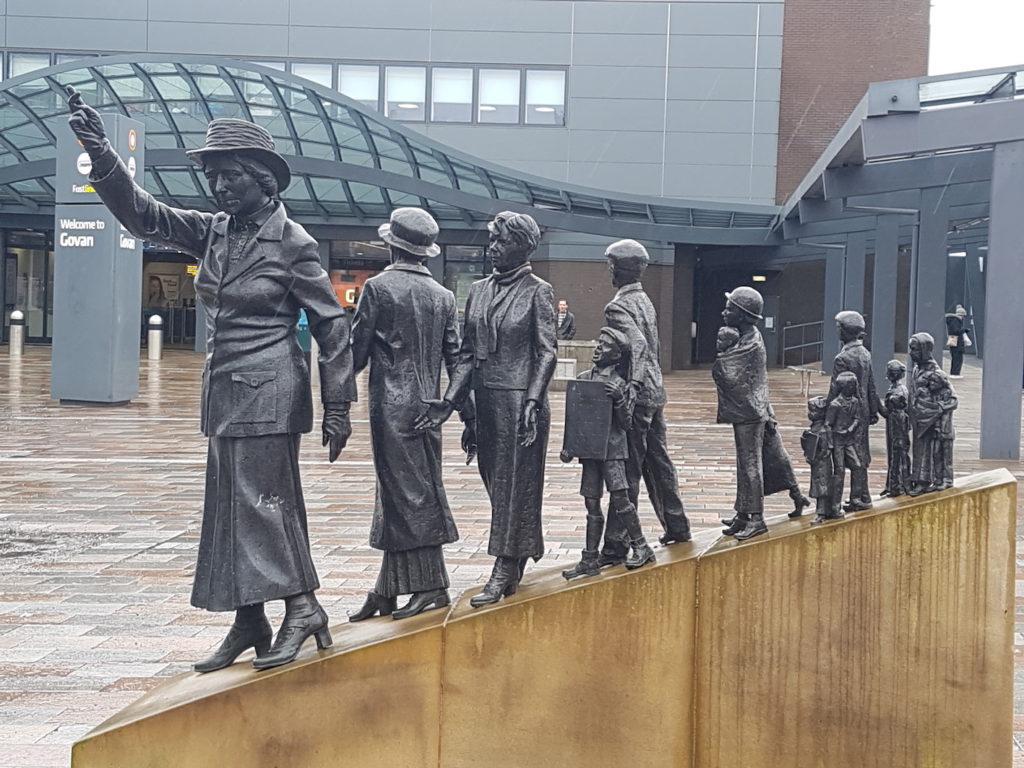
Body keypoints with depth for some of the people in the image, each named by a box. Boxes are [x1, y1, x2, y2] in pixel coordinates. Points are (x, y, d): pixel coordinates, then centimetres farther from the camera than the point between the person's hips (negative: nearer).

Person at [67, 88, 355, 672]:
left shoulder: (293, 243, -9)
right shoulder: (213, 232, 8)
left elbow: (333, 326, -7)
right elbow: (143, 214, 4)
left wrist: (338, 408, -8)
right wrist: (101, 154, -11)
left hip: (269, 392, -7)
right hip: (226, 389, 7)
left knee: (263, 497, -8)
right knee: (232, 504, 9)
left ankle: (303, 606, 2)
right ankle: (249, 624, 16)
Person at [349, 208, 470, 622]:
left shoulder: (378, 287, -8)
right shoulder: (443, 296, 8)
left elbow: (358, 350, -6)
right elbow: (455, 357, 7)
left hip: (391, 406, -6)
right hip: (427, 404, 6)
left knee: (406, 493, -2)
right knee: (415, 492, 9)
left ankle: (431, 587, -2)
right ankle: (386, 591, 14)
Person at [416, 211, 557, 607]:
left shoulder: (537, 291, -5)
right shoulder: (479, 290, 11)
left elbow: (546, 353, -8)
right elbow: (467, 352, 11)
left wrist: (533, 402, -19)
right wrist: (449, 401, 1)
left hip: (520, 400, -6)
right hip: (486, 399, 6)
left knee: (514, 482, -2)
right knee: (494, 479, 11)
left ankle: (504, 573, 2)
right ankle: (516, 562, 24)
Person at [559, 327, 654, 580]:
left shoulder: (620, 384, -3)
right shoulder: (582, 379, 9)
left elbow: (627, 423, -4)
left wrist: (619, 399, -19)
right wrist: (568, 447, 5)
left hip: (613, 448, -4)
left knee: (619, 497, -11)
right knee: (591, 503, 7)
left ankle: (641, 547, 4)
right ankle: (590, 559, 12)